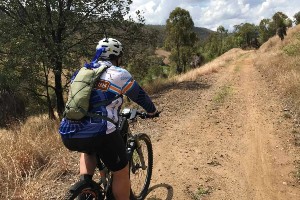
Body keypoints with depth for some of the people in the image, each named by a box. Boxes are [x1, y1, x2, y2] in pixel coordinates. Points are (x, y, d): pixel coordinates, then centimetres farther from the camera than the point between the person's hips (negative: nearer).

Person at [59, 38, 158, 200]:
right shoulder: (119, 73, 3)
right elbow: (140, 96, 13)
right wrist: (153, 111, 32)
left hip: (68, 135, 6)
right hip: (98, 134, -6)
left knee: (88, 149, 39)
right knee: (121, 172, 16)